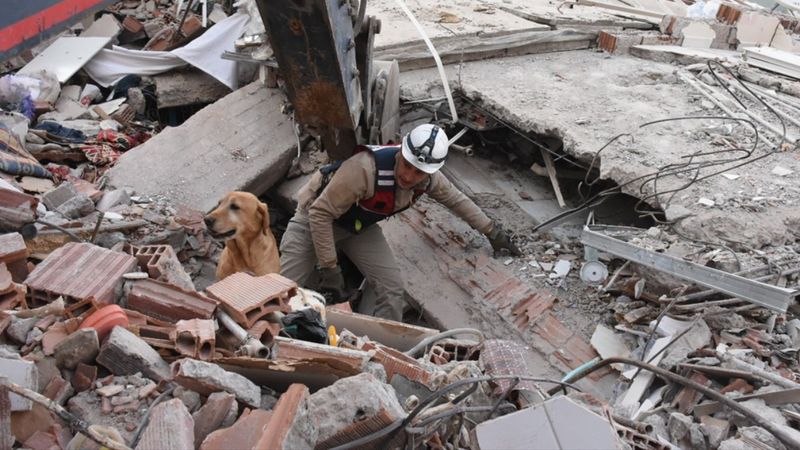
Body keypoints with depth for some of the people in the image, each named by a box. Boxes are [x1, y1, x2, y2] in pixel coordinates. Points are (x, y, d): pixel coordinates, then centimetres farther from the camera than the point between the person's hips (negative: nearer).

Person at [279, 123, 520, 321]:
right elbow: (320, 213, -30)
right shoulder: (366, 168, -38)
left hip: (360, 226, 5)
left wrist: (492, 231, 11)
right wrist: (329, 269, -27)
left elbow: (456, 199, 5)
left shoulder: (428, 178, -17)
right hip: (316, 217, -5)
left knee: (393, 287, -12)